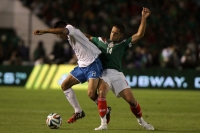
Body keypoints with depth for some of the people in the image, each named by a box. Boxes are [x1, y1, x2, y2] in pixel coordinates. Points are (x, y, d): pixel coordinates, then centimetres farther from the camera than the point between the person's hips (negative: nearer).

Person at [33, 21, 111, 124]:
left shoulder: (71, 29, -11)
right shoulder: (70, 37, 16)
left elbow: (62, 30, -33)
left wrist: (44, 31, -36)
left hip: (92, 65, -10)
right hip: (82, 66, 10)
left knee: (91, 94, -21)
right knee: (64, 85, 8)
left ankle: (106, 111, 6)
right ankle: (78, 112, 15)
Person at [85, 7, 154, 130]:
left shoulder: (123, 44, 13)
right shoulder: (101, 41, 18)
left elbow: (140, 34, 6)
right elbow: (89, 37, 36)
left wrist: (144, 18, -1)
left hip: (117, 74, 0)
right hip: (104, 73, 0)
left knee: (131, 99, -5)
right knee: (101, 93, -30)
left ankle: (141, 121, 20)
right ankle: (104, 124, -25)